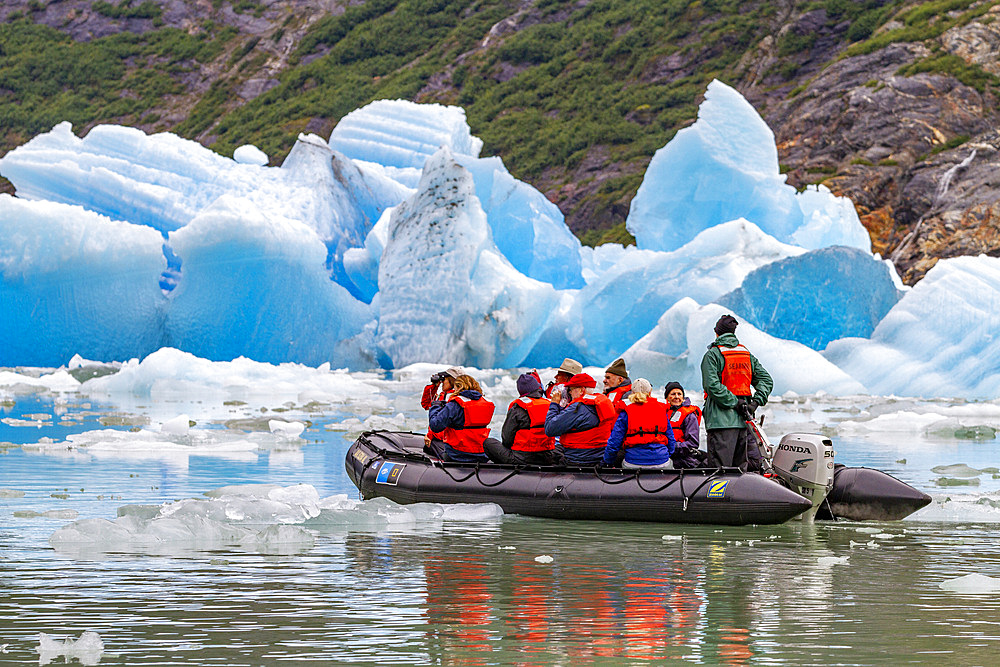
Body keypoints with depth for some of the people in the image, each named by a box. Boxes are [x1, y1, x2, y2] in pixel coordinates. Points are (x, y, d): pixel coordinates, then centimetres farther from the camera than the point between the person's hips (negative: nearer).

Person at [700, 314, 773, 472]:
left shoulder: (712, 354, -4)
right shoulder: (748, 355, 15)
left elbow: (712, 385, -16)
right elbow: (766, 380, 10)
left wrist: (735, 403, -13)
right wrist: (755, 403, 0)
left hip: (721, 420, -6)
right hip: (743, 419, 6)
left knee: (719, 469, -9)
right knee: (741, 468, 10)